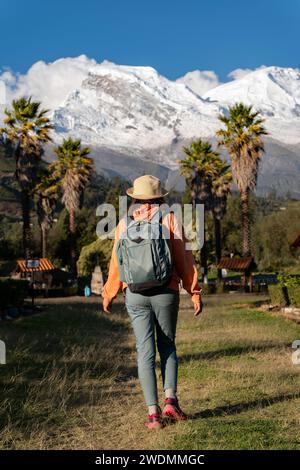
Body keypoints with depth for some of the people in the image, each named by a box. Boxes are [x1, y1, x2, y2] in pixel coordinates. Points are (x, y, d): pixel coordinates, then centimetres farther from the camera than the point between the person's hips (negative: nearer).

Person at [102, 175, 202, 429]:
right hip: (166, 292, -1)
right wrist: (195, 293, -2)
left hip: (136, 294, 1)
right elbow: (184, 258, -5)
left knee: (145, 351, 5)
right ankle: (171, 400, 2)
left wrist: (108, 296, 16)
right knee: (167, 346, 15)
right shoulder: (170, 219, -2)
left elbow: (117, 264, 5)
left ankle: (153, 411, 3)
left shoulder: (125, 224, 3)